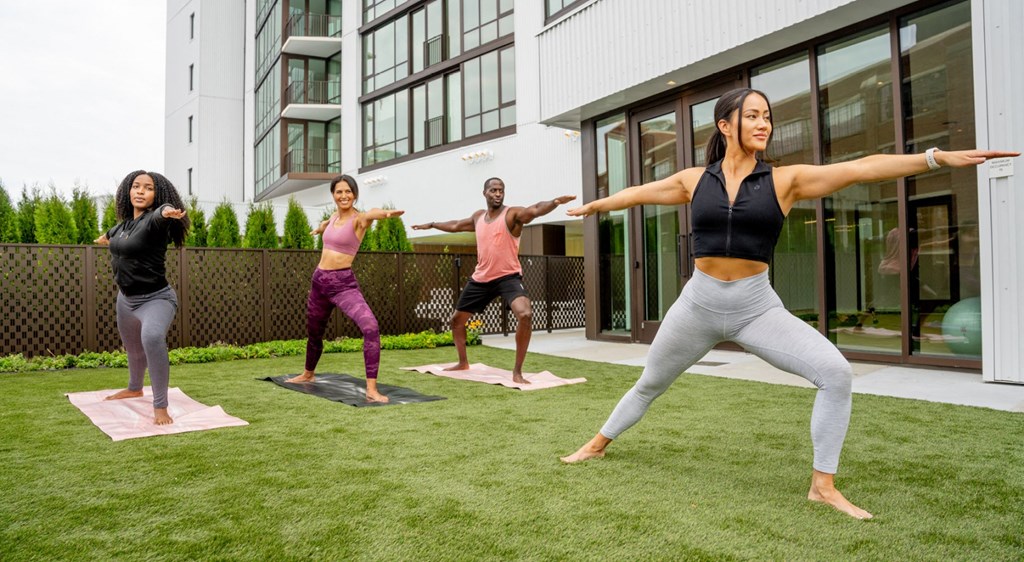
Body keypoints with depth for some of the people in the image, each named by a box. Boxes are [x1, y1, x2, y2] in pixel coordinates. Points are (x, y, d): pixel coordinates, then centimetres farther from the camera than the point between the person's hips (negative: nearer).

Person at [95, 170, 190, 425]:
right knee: (133, 348, 27)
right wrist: (107, 236, 53)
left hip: (155, 298, -8)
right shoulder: (125, 223, 3)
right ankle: (134, 388, 55)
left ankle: (160, 407, -31)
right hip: (126, 298, 9)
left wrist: (166, 211, -71)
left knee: (152, 338, -37)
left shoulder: (154, 220, -19)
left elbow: (159, 215, -47)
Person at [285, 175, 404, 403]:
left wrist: (384, 213, -60)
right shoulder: (333, 217, 9)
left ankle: (371, 389, -26)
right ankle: (308, 374, 52)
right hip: (319, 280, 7)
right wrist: (319, 228, 60)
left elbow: (371, 213, -37)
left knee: (370, 327, -30)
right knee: (313, 332, 24)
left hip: (344, 283, -7)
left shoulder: (358, 219, -10)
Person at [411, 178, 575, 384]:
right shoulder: (478, 217, 10)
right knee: (456, 319, 16)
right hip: (481, 278, 6)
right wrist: (431, 225, 42)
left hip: (508, 277, -6)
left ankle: (517, 372, -18)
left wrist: (555, 202, -51)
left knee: (525, 315, -31)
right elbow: (455, 225, 29)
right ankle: (463, 362, 40)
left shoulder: (512, 214, -10)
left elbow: (536, 210, -31)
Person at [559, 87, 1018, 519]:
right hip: (699, 303, 1)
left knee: (836, 373, -16)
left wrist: (939, 157, -17)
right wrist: (594, 206, 27)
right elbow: (638, 193, 13)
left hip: (757, 305, 0)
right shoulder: (694, 180, 0)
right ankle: (599, 443, 39)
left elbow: (861, 168, -9)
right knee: (649, 384, 15)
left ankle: (823, 485, 1)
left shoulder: (785, 181, -2)